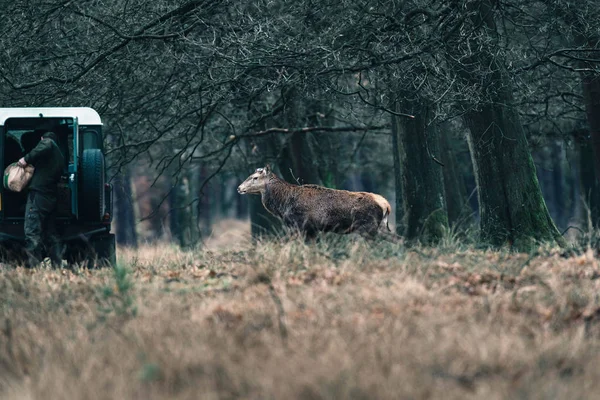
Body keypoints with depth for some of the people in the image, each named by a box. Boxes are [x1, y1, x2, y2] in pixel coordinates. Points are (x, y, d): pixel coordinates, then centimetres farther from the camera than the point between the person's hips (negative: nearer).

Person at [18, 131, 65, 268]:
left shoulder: (47, 142, 4)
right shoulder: (59, 155, 28)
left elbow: (44, 148, -21)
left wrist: (27, 159, -15)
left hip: (38, 193, -9)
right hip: (52, 197, 9)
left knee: (32, 231, -12)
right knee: (50, 233, 13)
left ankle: (33, 265, -20)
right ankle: (57, 265, 9)